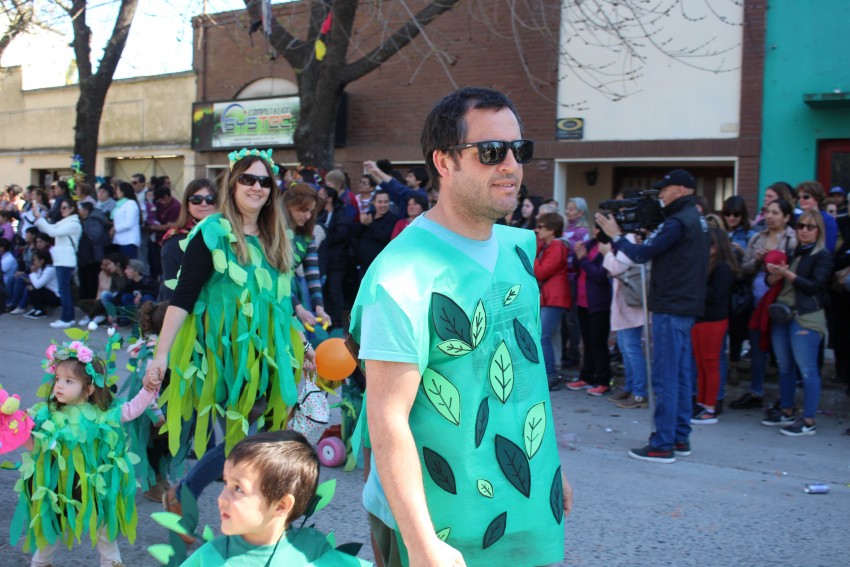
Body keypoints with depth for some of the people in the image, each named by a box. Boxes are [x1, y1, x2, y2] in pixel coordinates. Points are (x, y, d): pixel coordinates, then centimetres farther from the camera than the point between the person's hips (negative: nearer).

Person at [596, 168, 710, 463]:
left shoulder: (678, 222, -16)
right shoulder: (697, 220, 15)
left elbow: (642, 254, -17)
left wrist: (616, 235, -4)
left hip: (671, 308, -10)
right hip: (687, 306, 10)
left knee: (665, 378, -5)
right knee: (680, 375, 14)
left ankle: (663, 444, -1)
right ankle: (680, 438, 22)